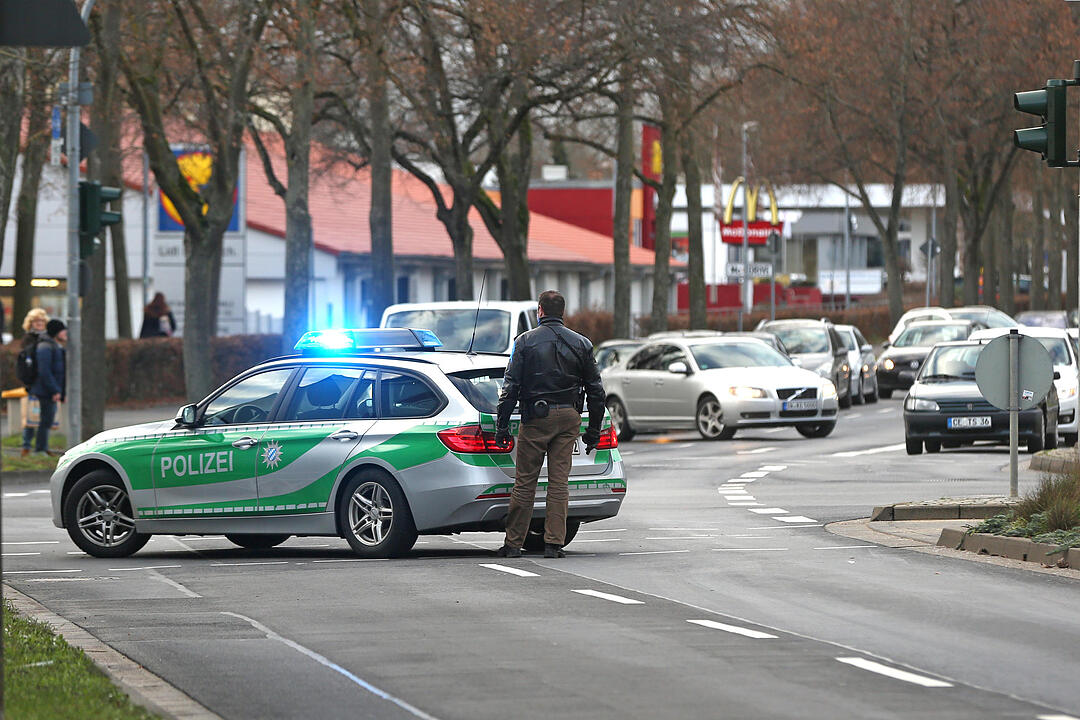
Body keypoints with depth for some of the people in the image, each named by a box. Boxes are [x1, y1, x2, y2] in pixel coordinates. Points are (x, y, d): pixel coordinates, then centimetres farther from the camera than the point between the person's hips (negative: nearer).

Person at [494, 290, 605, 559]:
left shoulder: (525, 341, -1)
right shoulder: (581, 344, 8)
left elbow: (511, 386, -4)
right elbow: (596, 390, 10)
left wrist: (502, 425, -1)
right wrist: (594, 430, 16)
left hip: (536, 418, -2)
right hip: (568, 417, 2)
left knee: (525, 481, 2)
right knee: (559, 481, 4)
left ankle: (513, 543, 4)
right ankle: (553, 544, 1)